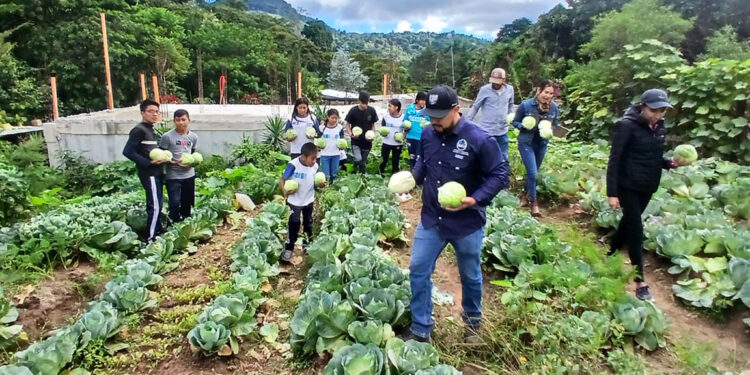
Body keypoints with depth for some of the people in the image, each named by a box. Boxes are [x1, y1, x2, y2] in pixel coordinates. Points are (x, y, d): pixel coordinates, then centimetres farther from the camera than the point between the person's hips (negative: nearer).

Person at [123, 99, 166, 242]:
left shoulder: (151, 129, 14)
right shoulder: (139, 130, -13)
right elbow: (127, 151, -18)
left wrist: (163, 157, 3)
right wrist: (148, 162, -21)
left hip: (157, 172, 9)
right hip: (149, 174, -9)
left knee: (157, 205, 16)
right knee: (155, 206, -8)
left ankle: (158, 233, 27)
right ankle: (151, 239, 0)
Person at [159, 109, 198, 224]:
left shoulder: (193, 137, 4)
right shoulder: (167, 136, -10)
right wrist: (174, 163, -20)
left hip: (189, 175, 5)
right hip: (173, 177, -5)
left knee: (188, 204, 14)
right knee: (175, 204, -7)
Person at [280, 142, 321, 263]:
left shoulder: (315, 166, -9)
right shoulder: (293, 165, -25)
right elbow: (283, 179, -17)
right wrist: (285, 191, -33)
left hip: (309, 200, 5)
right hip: (295, 201, -5)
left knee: (308, 223, 20)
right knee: (294, 224, 4)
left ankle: (307, 244, 40)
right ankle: (289, 248, 20)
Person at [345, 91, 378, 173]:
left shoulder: (372, 111, -4)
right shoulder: (353, 111, -10)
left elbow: (373, 125, 8)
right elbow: (348, 124, -1)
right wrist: (350, 134, -20)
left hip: (367, 141, 2)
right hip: (356, 141, -2)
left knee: (363, 163, 12)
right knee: (358, 160, -19)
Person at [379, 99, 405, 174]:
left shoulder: (403, 117, -6)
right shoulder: (386, 116, -3)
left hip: (398, 144, 0)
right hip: (386, 143, 0)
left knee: (395, 161, 11)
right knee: (384, 160, 6)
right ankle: (380, 174, 24)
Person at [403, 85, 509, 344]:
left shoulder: (479, 139, -20)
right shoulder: (428, 134, -3)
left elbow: (501, 175, -14)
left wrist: (475, 199, -27)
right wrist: (412, 178, -3)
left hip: (467, 223, -4)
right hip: (431, 219, 4)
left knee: (470, 276, 16)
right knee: (418, 270, 5)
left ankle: (473, 322, 45)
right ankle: (420, 330, 22)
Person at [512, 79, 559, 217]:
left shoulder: (554, 107, -7)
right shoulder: (526, 104, -17)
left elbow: (555, 125, 6)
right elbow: (515, 121, -6)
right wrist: (524, 126, -26)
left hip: (542, 144, 4)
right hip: (526, 143, -4)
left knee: (533, 172, 19)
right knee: (532, 173, -10)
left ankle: (526, 192, 44)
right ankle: (533, 202, 8)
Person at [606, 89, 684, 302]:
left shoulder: (659, 127, 4)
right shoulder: (627, 126, -17)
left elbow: (654, 156, 16)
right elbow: (614, 160, -17)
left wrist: (669, 163, -6)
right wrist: (612, 193, -20)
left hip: (648, 186, 7)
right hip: (628, 186, -7)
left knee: (628, 223, 18)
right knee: (636, 230, -5)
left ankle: (610, 255, 38)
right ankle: (640, 282, 2)